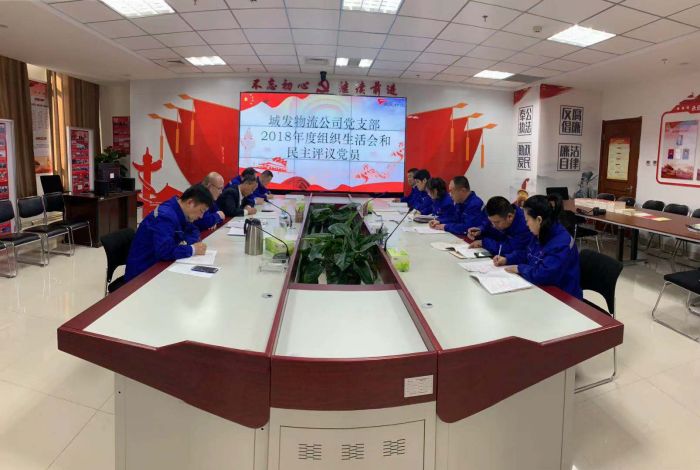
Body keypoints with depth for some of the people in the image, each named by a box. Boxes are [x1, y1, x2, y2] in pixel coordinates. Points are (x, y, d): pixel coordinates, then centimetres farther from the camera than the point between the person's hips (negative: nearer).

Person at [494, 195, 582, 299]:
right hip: (542, 290, 8)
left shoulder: (562, 244, -26)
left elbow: (544, 275, -34)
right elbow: (527, 254, 22)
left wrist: (520, 269, -19)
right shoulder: (540, 235, 4)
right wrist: (507, 259, 7)